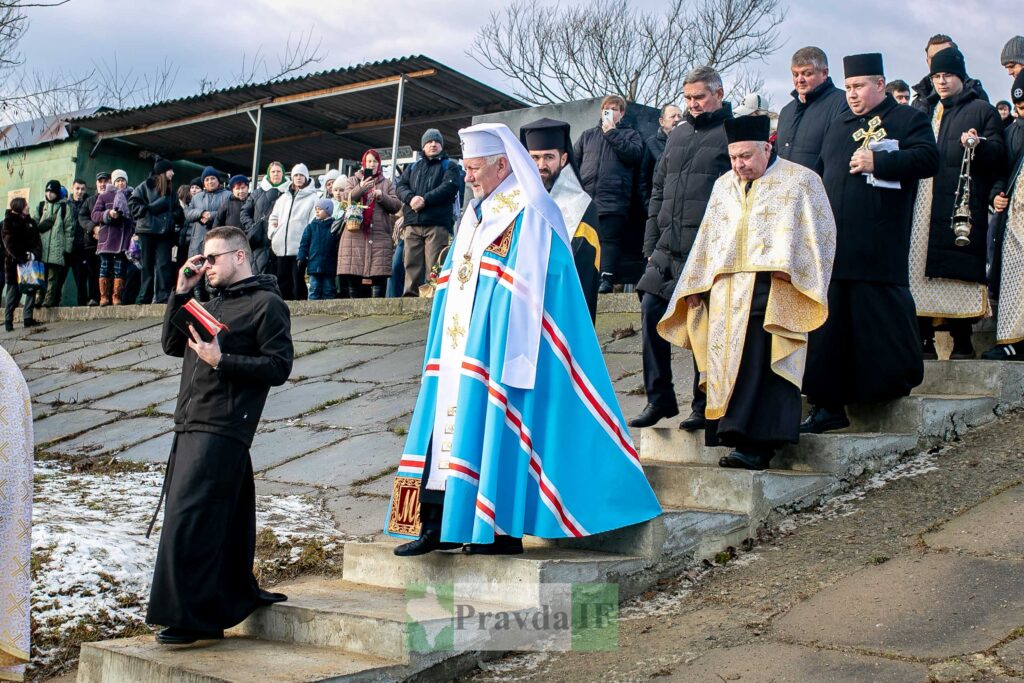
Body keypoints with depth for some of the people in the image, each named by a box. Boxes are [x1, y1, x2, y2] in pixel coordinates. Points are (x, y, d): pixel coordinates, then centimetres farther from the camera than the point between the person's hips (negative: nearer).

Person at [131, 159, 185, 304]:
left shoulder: (170, 190, 17)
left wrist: (176, 216, 6)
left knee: (164, 264, -7)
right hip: (147, 231, -3)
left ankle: (163, 296, -8)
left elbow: (177, 209, 24)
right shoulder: (146, 186, 2)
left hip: (165, 232, 3)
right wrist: (146, 210, -12)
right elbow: (133, 203, -3)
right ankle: (144, 297, 8)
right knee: (148, 264, 3)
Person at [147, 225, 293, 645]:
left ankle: (189, 617, -8)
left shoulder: (267, 304, -3)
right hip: (191, 427, 8)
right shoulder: (215, 303, 23)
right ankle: (234, 601, 19)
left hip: (222, 431, -8)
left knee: (187, 520, -12)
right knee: (224, 522, 11)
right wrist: (181, 293, 11)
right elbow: (171, 345, 19)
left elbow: (279, 367, -10)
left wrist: (221, 361, -16)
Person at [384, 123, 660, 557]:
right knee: (451, 428, 7)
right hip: (461, 351, 9)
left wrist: (510, 360, -21)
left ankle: (505, 531, 3)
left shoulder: (528, 216, -10)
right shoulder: (476, 215, 16)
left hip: (495, 350, -9)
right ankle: (441, 526, 11)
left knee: (495, 429, -6)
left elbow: (525, 292, -17)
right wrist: (443, 351, 15)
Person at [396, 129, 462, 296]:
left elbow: (450, 187, -5)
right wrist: (411, 198, -11)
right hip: (412, 223, 4)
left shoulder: (449, 166, 14)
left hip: (437, 222, -4)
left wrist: (425, 199, -14)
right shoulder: (413, 167, 26)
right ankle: (410, 295, -2)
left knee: (434, 266, -11)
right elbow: (400, 186, 12)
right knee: (412, 263, -2)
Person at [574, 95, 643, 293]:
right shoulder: (587, 135, 23)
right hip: (585, 198, 3)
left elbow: (634, 155, -6)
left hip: (613, 199, -3)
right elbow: (574, 160, 16)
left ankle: (607, 278, -7)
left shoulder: (630, 135, 15)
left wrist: (612, 133, -3)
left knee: (609, 238, -8)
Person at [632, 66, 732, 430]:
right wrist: (651, 243, 13)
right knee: (651, 310, -2)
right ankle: (659, 398, 8)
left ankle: (704, 406, 12)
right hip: (668, 246, 6)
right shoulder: (677, 134, 18)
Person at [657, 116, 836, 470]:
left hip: (771, 290, -6)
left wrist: (786, 266, -16)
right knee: (727, 363, -1)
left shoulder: (800, 181, 5)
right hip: (725, 291, 6)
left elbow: (817, 232, -2)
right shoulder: (723, 186, 21)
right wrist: (695, 285, 15)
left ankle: (755, 444, -18)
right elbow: (707, 237, 24)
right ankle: (738, 438, 2)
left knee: (761, 364, -15)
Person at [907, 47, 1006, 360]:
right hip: (923, 204, 5)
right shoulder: (924, 111, 24)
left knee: (960, 272, -10)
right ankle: (924, 340, 3)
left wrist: (978, 146, -19)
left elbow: (998, 155, -1)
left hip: (962, 204, -5)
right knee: (918, 269, -2)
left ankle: (962, 341, -3)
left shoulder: (982, 110, 8)